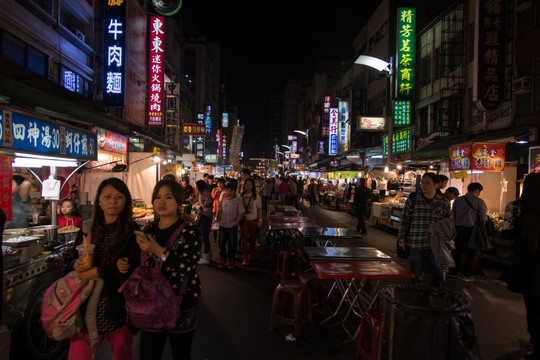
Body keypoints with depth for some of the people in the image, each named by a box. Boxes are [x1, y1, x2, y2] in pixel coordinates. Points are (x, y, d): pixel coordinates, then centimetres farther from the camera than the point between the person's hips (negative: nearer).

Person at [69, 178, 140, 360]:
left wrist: (97, 272, -13)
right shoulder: (87, 230, 7)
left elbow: (134, 270, -15)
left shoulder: (133, 232, -6)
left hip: (117, 307, -3)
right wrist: (77, 266, -10)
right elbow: (75, 259, 13)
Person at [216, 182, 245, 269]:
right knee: (221, 243, 10)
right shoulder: (223, 199, 3)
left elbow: (241, 213, -7)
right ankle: (222, 261, 25)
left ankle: (231, 262, 21)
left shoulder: (238, 200, -9)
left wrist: (236, 222, -10)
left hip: (232, 226, -4)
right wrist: (219, 220, 6)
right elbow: (220, 210, 12)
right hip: (223, 225, 4)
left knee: (232, 244, 6)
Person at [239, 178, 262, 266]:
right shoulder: (241, 195, 1)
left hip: (253, 220, 0)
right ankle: (245, 258, 1)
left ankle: (251, 255, 29)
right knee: (244, 238, -4)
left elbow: (259, 209, 1)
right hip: (243, 220, 0)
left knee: (252, 238, 10)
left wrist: (260, 220, -2)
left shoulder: (256, 196, -2)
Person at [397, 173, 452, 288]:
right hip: (416, 245, -1)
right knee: (416, 275, 10)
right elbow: (405, 220, 1)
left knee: (439, 275, 9)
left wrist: (438, 229, -11)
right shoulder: (413, 199, -2)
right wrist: (401, 239, -2)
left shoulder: (444, 202, 3)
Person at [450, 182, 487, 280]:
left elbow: (453, 215, 6)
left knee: (457, 251, 14)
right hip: (471, 229, -3)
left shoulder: (457, 200, 3)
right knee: (470, 253, 8)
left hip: (458, 228, 3)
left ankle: (454, 272, 20)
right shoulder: (480, 202, -6)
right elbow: (483, 219, -9)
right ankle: (467, 274, 11)